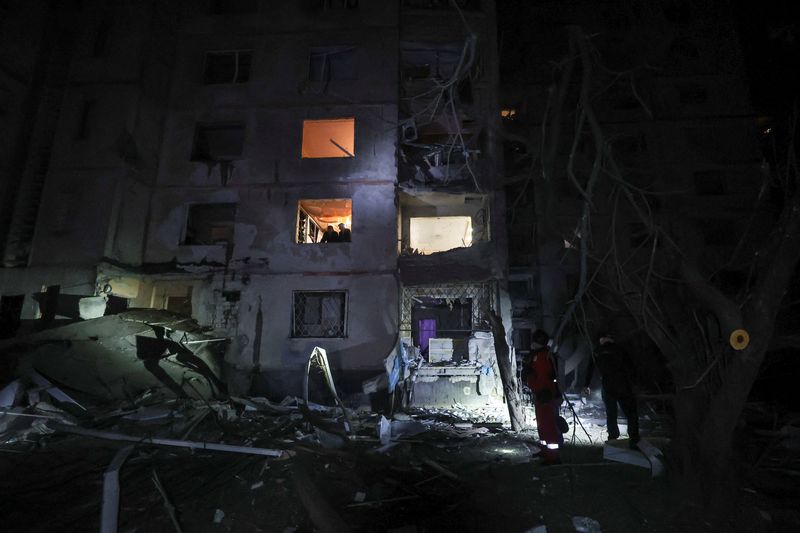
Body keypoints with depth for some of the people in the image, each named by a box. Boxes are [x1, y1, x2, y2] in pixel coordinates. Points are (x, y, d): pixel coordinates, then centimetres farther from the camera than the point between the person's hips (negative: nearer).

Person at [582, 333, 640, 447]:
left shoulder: (596, 353, 8)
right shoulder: (619, 349, 2)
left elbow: (590, 370, 12)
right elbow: (629, 367, 0)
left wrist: (586, 386, 21)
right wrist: (631, 383, 12)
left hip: (607, 388, 2)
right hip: (623, 386, -2)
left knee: (610, 414, 13)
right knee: (631, 413, 3)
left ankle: (613, 439, 16)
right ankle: (634, 440, -3)